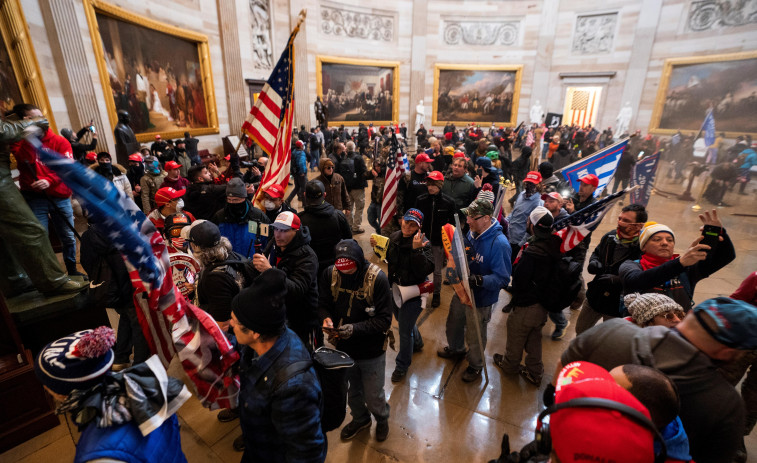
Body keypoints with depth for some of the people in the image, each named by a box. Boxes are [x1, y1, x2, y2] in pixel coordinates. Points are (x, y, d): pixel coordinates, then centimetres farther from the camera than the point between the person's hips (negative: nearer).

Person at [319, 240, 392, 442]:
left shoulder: (377, 279, -25)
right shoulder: (330, 274, -14)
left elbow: (384, 320, -22)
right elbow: (322, 304, -2)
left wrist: (355, 328, -34)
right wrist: (326, 318, -24)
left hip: (371, 350, -3)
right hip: (343, 347, 4)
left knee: (373, 396, 14)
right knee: (352, 391, 27)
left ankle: (382, 419, 51)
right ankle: (360, 418, 59)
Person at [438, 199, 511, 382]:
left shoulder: (499, 244, -30)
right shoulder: (472, 232, -7)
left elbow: (502, 278, -29)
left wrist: (479, 280, -40)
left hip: (480, 299, -7)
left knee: (475, 336, 16)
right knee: (453, 323, 29)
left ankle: (476, 365, 46)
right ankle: (455, 349, 60)